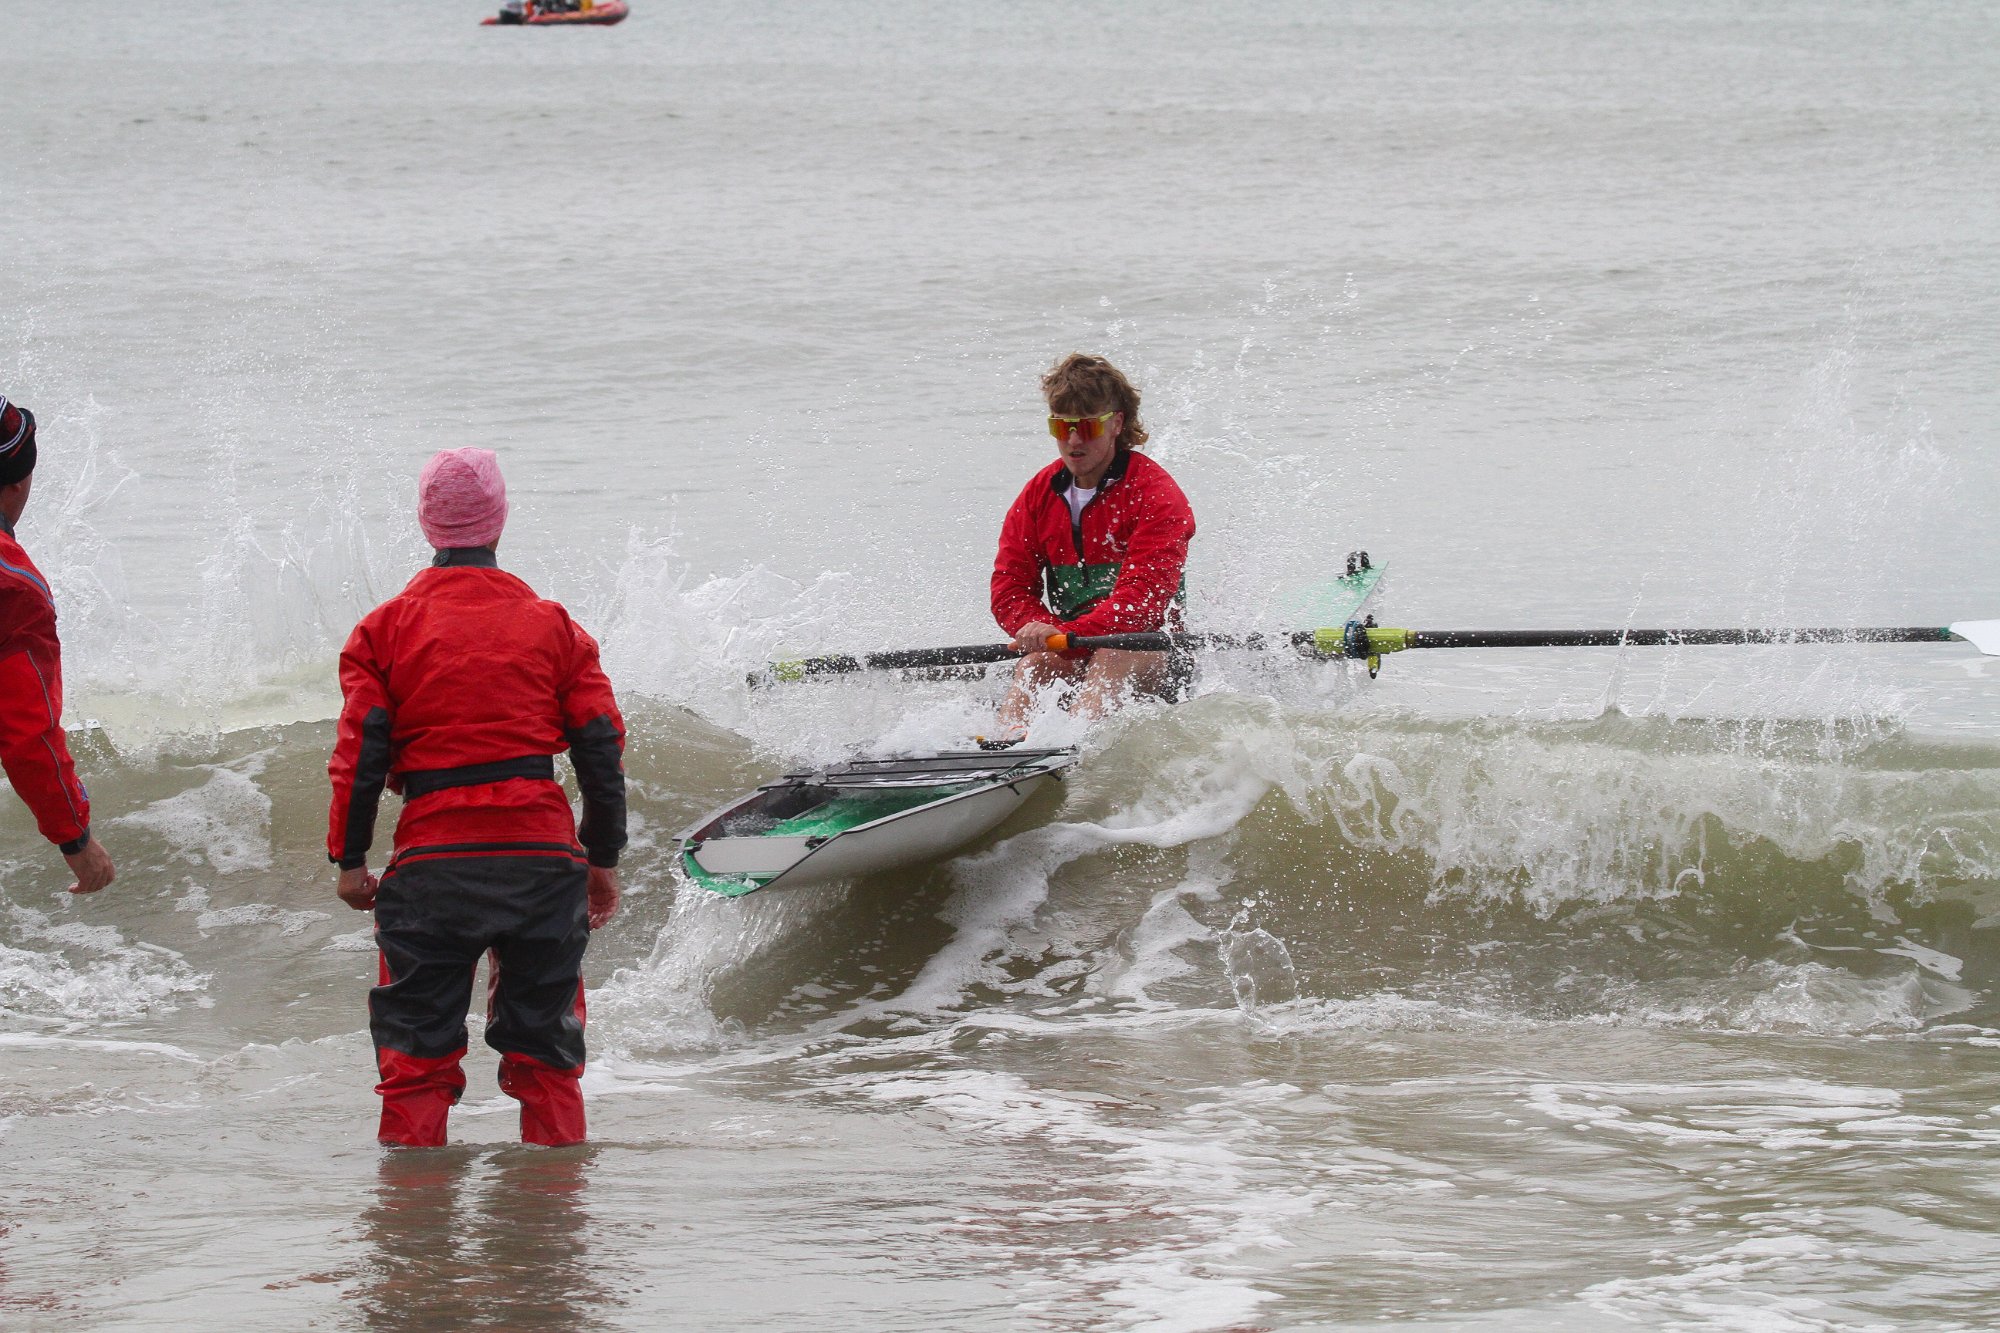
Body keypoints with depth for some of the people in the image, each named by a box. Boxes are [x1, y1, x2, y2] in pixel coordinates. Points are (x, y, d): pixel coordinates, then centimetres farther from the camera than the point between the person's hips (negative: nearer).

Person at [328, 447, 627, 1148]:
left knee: (417, 1038, 6)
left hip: (433, 855, -1)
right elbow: (600, 748, 6)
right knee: (544, 1035, 11)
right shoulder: (553, 625, 6)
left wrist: (350, 859, 5)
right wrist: (604, 859, 13)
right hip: (543, 851, 1)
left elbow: (360, 753, -2)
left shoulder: (385, 629, 2)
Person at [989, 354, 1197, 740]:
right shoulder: (1038, 495, 7)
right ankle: (1008, 737, -57)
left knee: (1115, 654, -37)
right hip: (1072, 653, 4)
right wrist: (1039, 630, -19)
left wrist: (1068, 635, -35)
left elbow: (1147, 594, -23)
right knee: (1038, 661, -29)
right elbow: (1009, 586, 4)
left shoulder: (1154, 493, -10)